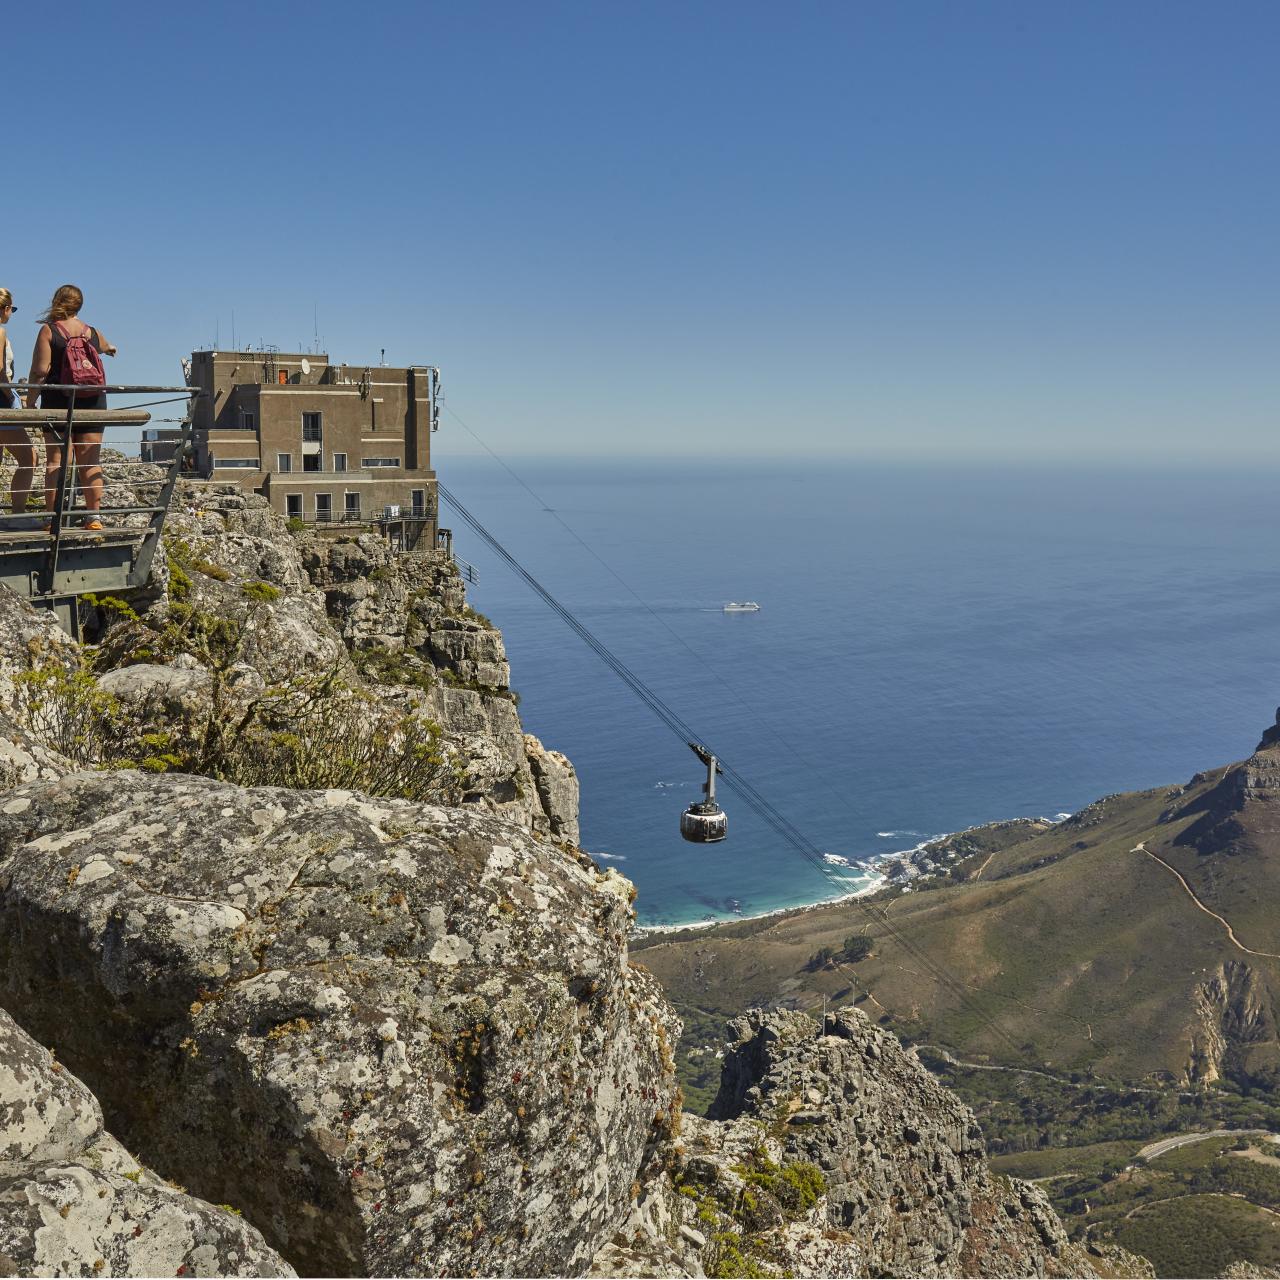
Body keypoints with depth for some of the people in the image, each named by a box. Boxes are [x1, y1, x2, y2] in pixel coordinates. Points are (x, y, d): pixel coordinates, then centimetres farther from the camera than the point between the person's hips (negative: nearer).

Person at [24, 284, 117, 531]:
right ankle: (94, 517, 4)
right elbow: (105, 347, 34)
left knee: (55, 462, -1)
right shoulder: (94, 332, 9)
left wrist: (30, 400, -2)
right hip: (93, 402, 3)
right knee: (90, 464, 5)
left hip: (58, 402, -3)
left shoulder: (49, 331, -3)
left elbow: (40, 371, -10)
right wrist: (110, 349, 58)